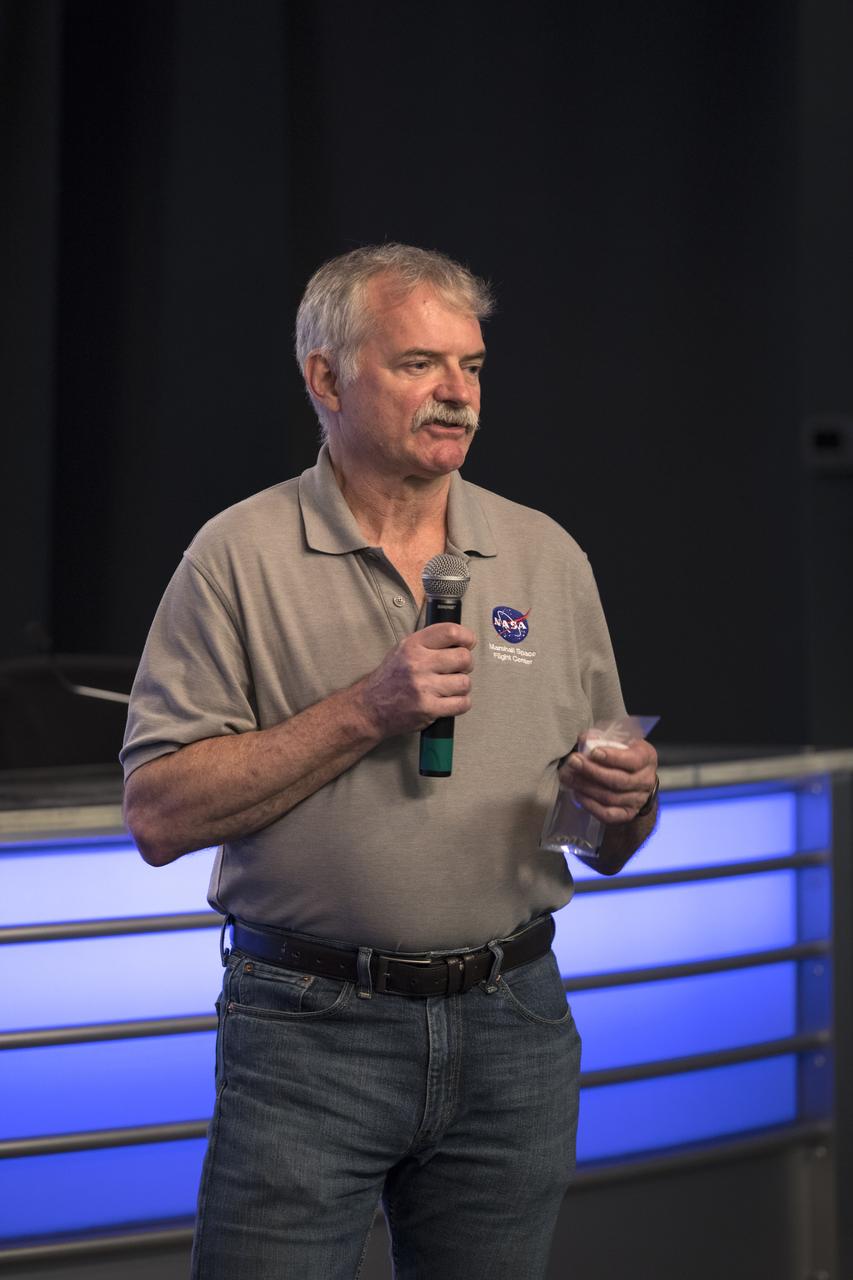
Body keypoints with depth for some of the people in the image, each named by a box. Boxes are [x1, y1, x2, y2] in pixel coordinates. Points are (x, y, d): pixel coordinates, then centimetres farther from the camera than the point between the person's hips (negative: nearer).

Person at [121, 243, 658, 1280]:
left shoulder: (548, 558, 10)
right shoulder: (240, 557, -2)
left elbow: (610, 847, 15)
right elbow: (160, 815, -11)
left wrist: (626, 801, -9)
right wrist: (364, 711, -16)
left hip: (512, 1028, 4)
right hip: (307, 1032, -3)